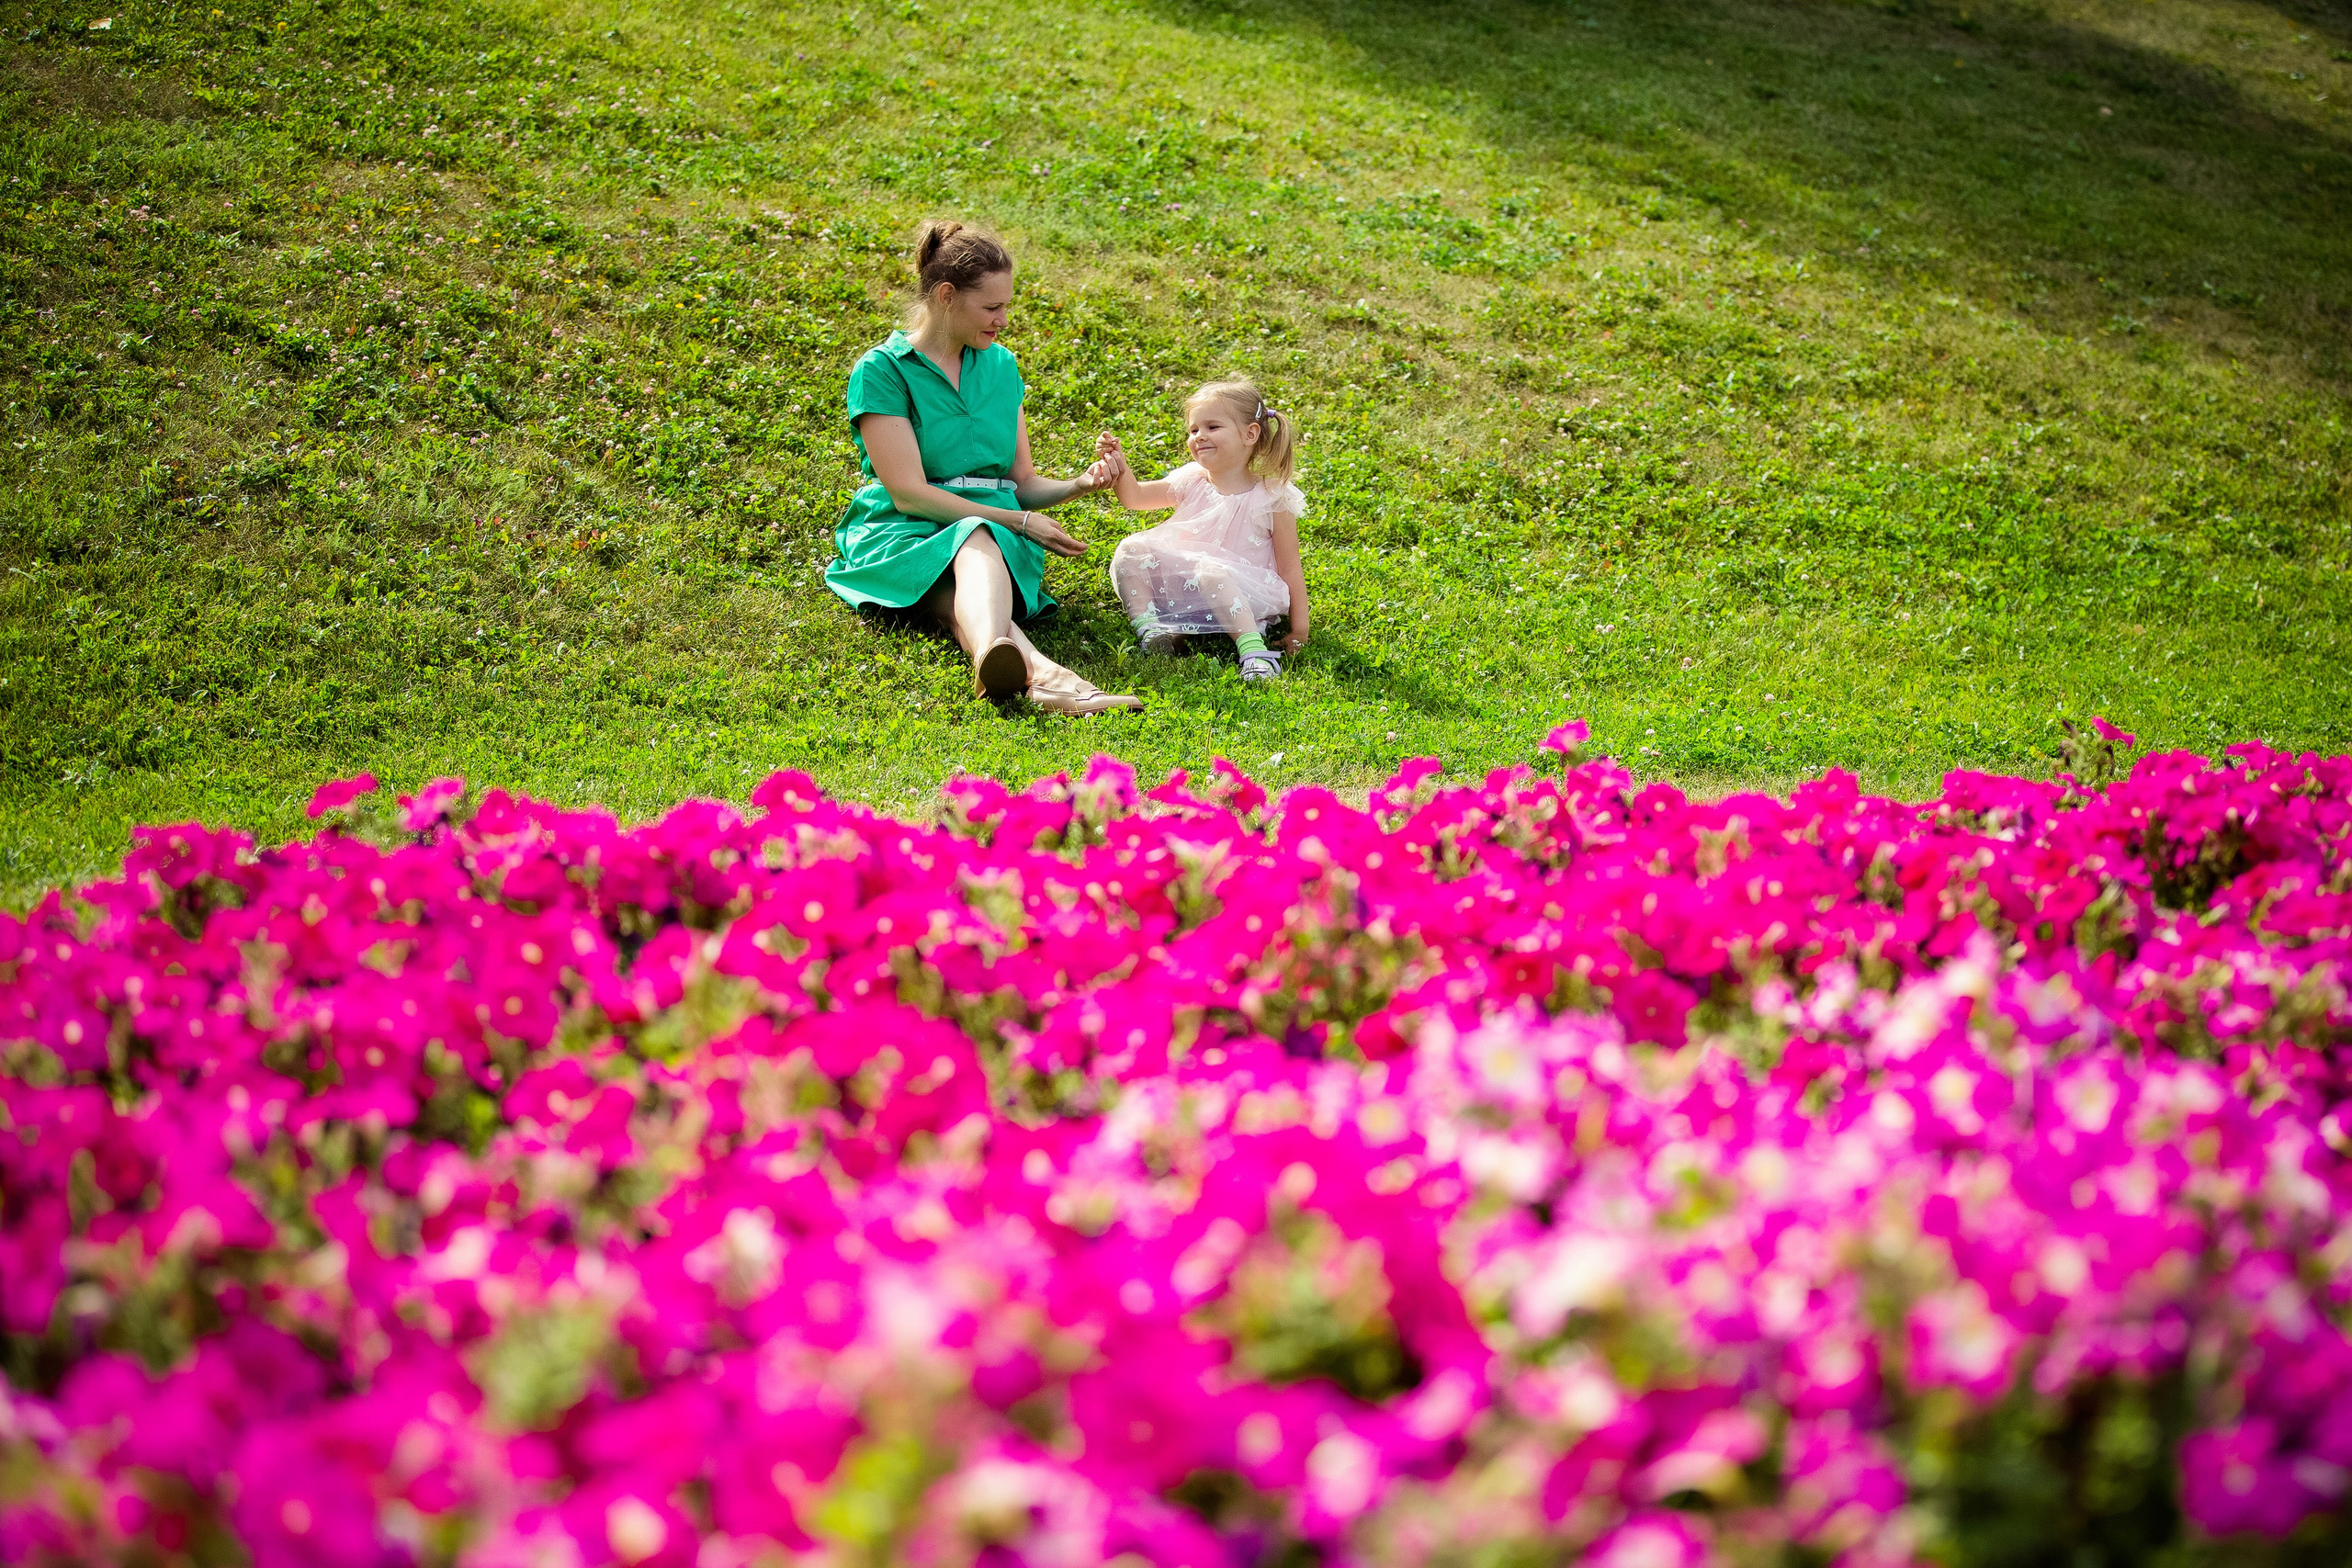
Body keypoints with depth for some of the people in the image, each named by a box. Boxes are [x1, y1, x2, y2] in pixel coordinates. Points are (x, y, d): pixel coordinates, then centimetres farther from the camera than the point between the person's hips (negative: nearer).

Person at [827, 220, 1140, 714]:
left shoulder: (1000, 365, 19)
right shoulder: (881, 370, -1)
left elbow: (1022, 482, 21)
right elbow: (909, 493, -10)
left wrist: (1078, 485, -1)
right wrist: (1020, 521, -13)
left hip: (996, 530, 4)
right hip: (903, 533, -4)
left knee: (978, 549, -37)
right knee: (975, 542, -41)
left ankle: (994, 660, -73)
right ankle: (1038, 669, -73)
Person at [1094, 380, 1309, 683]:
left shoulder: (1271, 499, -7)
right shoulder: (1191, 482, 7)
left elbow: (1290, 570, -6)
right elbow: (1136, 497, 15)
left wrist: (1299, 631, -10)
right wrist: (1119, 467, -7)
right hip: (1179, 587, 6)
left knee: (1210, 573, -38)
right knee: (1131, 549, -11)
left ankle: (1253, 649, -43)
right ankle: (1148, 628, -21)